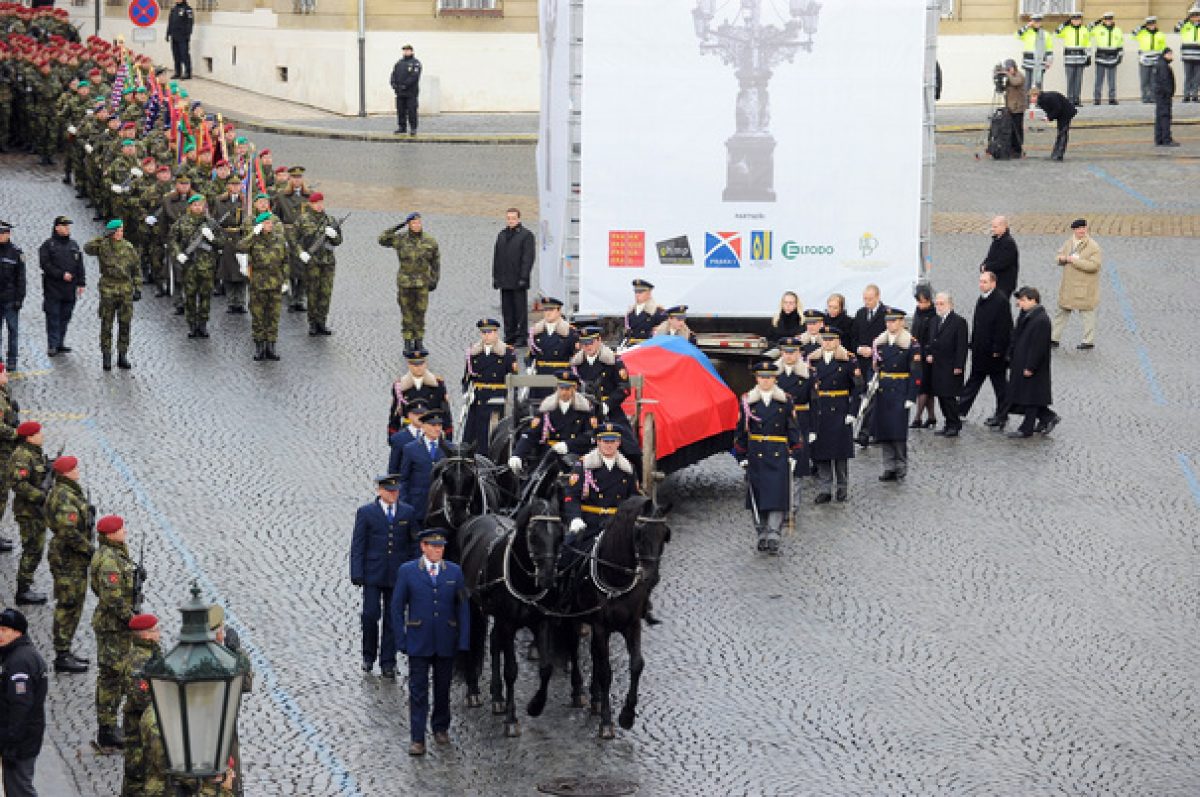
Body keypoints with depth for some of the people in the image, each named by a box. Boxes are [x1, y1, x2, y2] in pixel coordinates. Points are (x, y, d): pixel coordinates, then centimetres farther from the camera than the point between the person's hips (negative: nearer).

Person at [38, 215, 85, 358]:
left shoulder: (73, 245, 16)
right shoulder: (48, 245, -1)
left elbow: (79, 266, 17)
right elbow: (45, 264, -10)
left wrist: (81, 283, 9)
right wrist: (61, 274, -16)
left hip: (69, 289, 5)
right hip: (53, 288, -5)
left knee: (65, 317, 7)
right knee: (53, 317, -7)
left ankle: (60, 344, 14)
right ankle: (52, 346, -8)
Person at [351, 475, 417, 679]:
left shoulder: (407, 513, 6)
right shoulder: (366, 512, -1)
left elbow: (415, 541, 11)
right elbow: (357, 545, -1)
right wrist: (357, 574, -9)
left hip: (398, 575, 2)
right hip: (373, 574, -2)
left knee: (393, 618, 4)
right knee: (371, 615, -6)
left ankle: (388, 662, 11)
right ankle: (369, 656, 15)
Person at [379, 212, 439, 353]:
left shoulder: (430, 241, -2)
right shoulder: (401, 240, -2)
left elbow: (436, 262, 5)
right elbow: (382, 239, -7)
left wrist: (434, 280, 0)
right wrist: (397, 227, -10)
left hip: (422, 283, 0)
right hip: (405, 283, 0)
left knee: (419, 313, 5)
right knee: (407, 314, 5)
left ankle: (419, 341, 17)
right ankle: (408, 343, 14)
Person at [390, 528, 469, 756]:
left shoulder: (455, 572, 3)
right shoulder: (407, 571, -2)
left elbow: (463, 608, 4)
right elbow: (397, 607, 1)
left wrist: (463, 641, -3)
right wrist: (401, 640, -4)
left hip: (446, 643, 2)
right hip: (418, 642, -2)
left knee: (443, 689, 14)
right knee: (418, 691, -4)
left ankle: (441, 728, 32)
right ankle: (417, 739, -4)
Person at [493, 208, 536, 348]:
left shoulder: (526, 235, -3)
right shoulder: (501, 235, 16)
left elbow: (529, 257, -9)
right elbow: (496, 256, 18)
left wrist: (523, 277, -15)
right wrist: (495, 276, 12)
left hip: (518, 280, -6)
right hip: (504, 281, 6)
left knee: (520, 309, -2)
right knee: (507, 310, 7)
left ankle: (522, 336, 2)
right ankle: (510, 336, 13)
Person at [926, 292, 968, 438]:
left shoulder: (959, 322, -8)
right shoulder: (935, 321, 16)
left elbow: (962, 346, -11)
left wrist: (958, 366, -16)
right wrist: (928, 354, 3)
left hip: (951, 367, -8)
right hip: (936, 366, 8)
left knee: (949, 397, -7)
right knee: (941, 397, 9)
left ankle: (954, 426, 0)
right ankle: (949, 424, 17)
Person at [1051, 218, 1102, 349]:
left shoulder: (1093, 246, -15)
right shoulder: (1069, 242, 8)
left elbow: (1094, 265, -23)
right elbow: (1059, 256, 19)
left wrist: (1074, 260, -24)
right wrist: (1062, 258, -7)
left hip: (1085, 287, -7)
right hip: (1068, 285, 7)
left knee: (1087, 312, 2)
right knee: (1062, 311, 14)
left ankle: (1089, 341, 12)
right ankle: (1054, 339, 23)